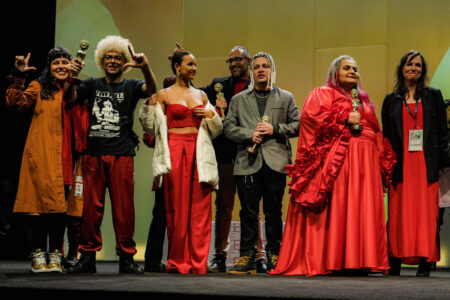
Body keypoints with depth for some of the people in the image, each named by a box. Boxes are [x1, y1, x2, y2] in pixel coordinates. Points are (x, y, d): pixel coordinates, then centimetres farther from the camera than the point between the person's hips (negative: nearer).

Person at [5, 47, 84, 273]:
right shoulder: (40, 87, 10)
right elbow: (16, 102, -2)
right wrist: (18, 76, -14)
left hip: (65, 157, 3)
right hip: (42, 155, -3)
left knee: (60, 205, 1)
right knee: (43, 201, -7)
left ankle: (55, 255, 6)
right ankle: (38, 255, -2)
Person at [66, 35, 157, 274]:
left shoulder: (130, 86, 10)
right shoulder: (92, 85, 15)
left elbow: (151, 90, -9)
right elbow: (70, 97, 2)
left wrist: (145, 67, -29)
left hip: (121, 156, -1)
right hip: (93, 155, 1)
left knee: (124, 208, -1)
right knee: (91, 207, 2)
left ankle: (126, 257, 6)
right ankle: (88, 256, 8)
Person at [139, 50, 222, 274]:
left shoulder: (201, 95, 17)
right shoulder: (164, 95, 6)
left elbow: (216, 130, 20)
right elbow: (152, 128, 1)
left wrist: (211, 116, 0)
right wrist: (149, 103, -11)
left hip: (199, 153, 3)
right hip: (175, 152, -3)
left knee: (199, 209, -2)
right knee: (177, 209, -3)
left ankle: (197, 262, 1)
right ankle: (178, 262, 5)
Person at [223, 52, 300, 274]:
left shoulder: (286, 98, 15)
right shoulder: (238, 100, 17)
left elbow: (297, 125, 9)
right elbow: (228, 127, 8)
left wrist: (275, 129, -7)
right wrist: (250, 135, -8)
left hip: (275, 162, -1)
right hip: (248, 163, 1)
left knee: (273, 212, 1)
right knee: (248, 212, -1)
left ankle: (274, 256, 8)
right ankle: (247, 256, 4)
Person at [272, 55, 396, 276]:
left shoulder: (364, 101, 27)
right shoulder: (322, 94, 10)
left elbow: (377, 133, 25)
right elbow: (310, 116, -8)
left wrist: (383, 164, 12)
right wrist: (344, 119, -11)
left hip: (366, 162, 6)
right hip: (337, 158, -6)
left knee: (363, 210, -2)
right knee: (337, 207, -13)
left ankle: (359, 261, -3)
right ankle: (333, 261, -15)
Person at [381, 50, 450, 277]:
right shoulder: (391, 99, 12)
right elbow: (386, 135, 10)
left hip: (426, 163, 0)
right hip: (401, 164, 1)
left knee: (427, 212, -3)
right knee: (399, 212, -2)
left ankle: (425, 262, -1)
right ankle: (395, 261, 3)